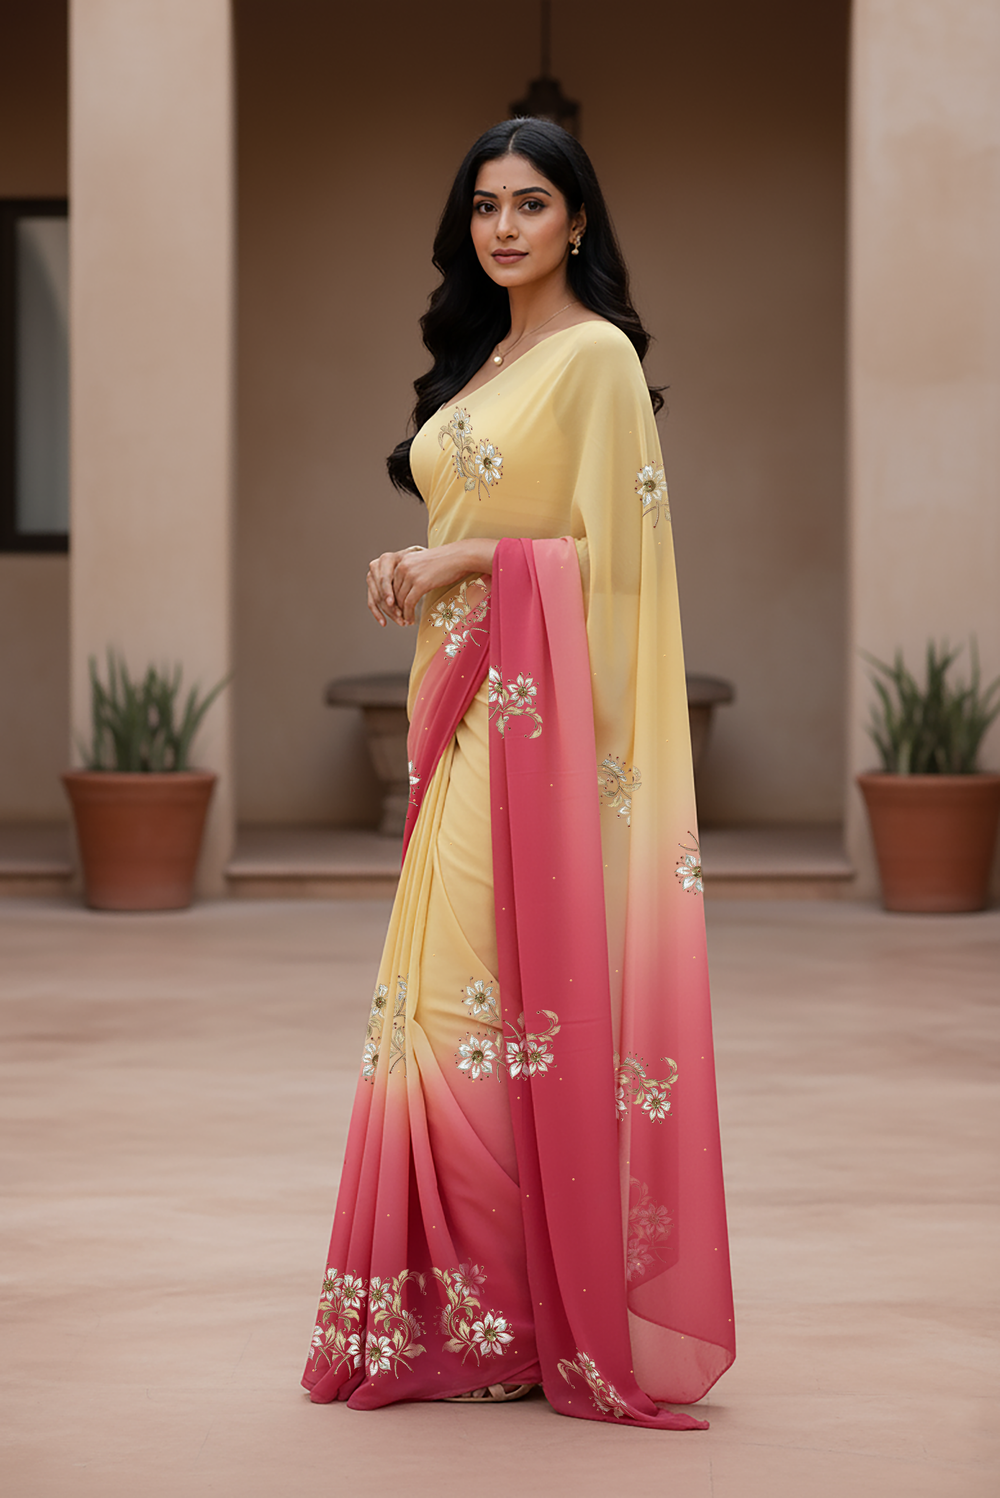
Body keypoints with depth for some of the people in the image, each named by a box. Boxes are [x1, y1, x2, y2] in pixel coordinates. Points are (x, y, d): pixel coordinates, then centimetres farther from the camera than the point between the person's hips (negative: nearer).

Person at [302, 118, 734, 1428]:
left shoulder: (597, 354, -7)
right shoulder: (480, 359, 19)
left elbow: (610, 552, -12)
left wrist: (469, 558, -14)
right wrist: (417, 569, 6)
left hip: (544, 710, -8)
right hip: (465, 706, 8)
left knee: (516, 992, -9)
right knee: (445, 992, 5)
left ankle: (536, 1310, -1)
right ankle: (465, 1308, 10)